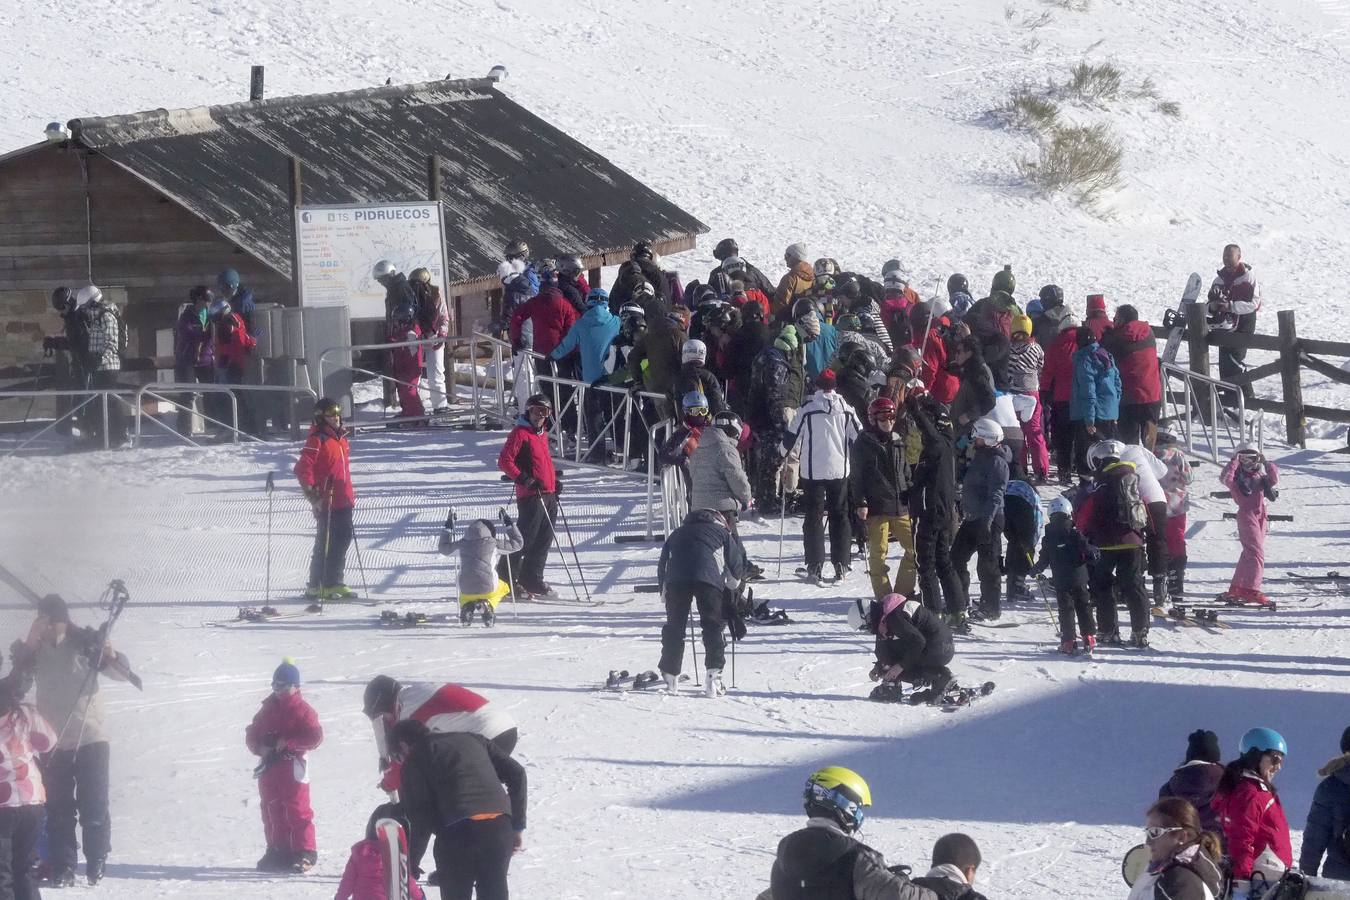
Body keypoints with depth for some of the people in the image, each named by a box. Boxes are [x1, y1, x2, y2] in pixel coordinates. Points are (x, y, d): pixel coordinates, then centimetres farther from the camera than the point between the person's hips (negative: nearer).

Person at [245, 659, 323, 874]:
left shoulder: (302, 710, -5)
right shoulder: (268, 709, 15)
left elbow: (315, 736, -15)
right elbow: (252, 733, 16)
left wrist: (288, 743, -20)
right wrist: (259, 747, -6)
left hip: (292, 766, -7)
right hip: (269, 766, 7)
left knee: (297, 811, -8)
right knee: (271, 810, 10)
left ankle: (305, 853, -7)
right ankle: (277, 851, 19)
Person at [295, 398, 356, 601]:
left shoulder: (341, 438, 15)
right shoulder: (317, 440, -11)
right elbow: (302, 468, -17)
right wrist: (311, 492, -22)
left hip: (343, 500, 9)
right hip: (327, 503, -9)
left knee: (343, 538, 12)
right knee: (326, 542, -6)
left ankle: (335, 582, 22)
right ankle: (316, 586, 0)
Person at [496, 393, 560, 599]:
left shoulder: (542, 434, 19)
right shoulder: (520, 433, -7)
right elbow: (504, 461, -13)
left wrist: (555, 479, 17)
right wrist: (523, 479, -20)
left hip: (548, 496, 9)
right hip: (531, 496, -9)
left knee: (544, 540, 9)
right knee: (525, 538, -8)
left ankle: (533, 580, 16)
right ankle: (505, 578, -1)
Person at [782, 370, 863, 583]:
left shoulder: (808, 409, -8)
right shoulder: (845, 410, 1)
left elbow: (791, 436, -3)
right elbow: (858, 437, 6)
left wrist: (782, 455, 15)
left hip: (813, 471, -2)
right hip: (840, 470, 2)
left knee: (813, 517, 3)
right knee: (840, 516, 12)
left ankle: (815, 566, -4)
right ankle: (841, 565, 9)